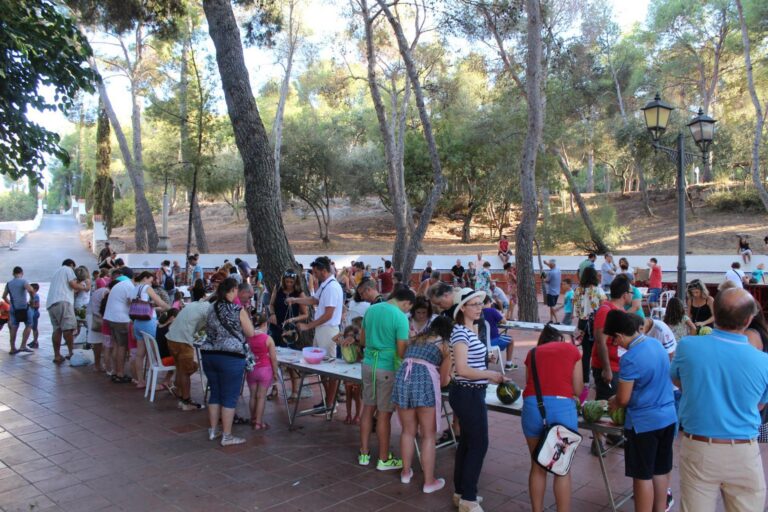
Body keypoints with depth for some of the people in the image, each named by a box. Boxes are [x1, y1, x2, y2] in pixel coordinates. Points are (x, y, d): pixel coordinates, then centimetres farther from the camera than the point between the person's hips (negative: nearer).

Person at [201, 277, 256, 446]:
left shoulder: (212, 309, 10)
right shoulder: (238, 310, -9)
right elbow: (251, 333, -3)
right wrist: (246, 318, 13)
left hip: (209, 355, 6)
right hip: (231, 357, -6)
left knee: (215, 394, 17)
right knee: (229, 397, 1)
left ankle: (213, 430, 26)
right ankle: (226, 436, 6)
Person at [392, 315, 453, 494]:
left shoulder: (414, 340, 27)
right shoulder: (445, 346, 15)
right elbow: (444, 380, 14)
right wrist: (448, 377, 38)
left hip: (403, 379, 4)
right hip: (425, 382, -4)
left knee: (408, 431, 19)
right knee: (428, 435, 8)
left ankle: (406, 472, 31)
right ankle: (429, 482, 14)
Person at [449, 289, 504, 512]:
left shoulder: (471, 330, 10)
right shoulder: (461, 332, -20)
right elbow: (462, 369, -26)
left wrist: (489, 372, 5)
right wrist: (491, 375, -18)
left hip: (472, 393, 10)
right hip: (467, 394, -10)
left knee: (467, 441, 17)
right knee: (479, 444, -2)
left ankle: (461, 492, 30)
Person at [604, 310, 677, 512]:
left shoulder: (630, 359, -23)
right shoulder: (657, 344, 1)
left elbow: (623, 399, -17)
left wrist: (613, 403, 6)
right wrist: (619, 397, 18)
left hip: (644, 422, -8)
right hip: (668, 417, 8)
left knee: (642, 476, 5)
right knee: (661, 470, 19)